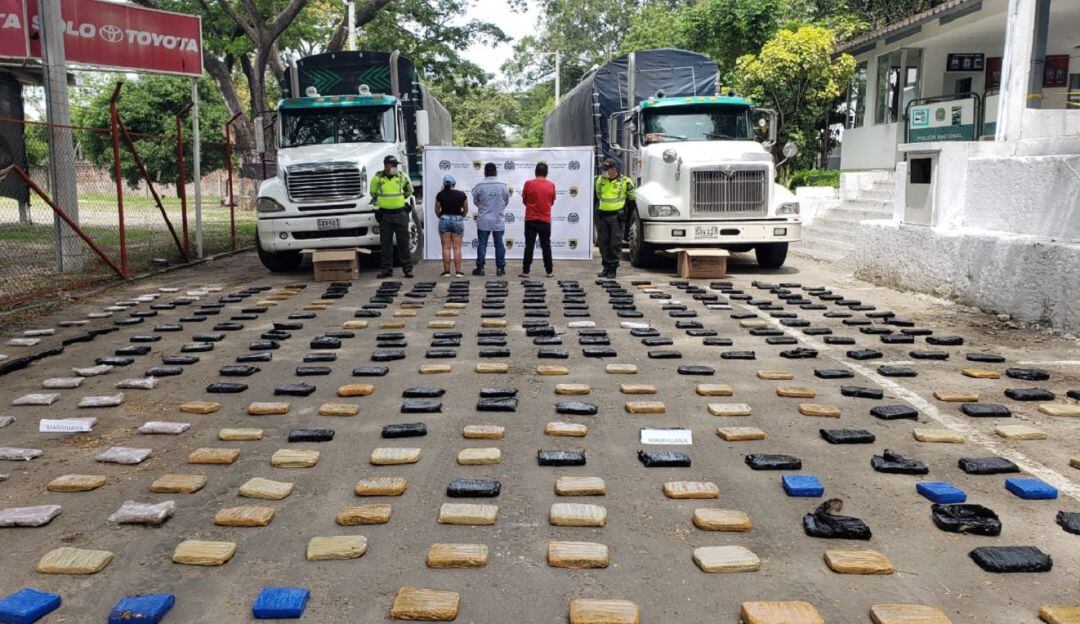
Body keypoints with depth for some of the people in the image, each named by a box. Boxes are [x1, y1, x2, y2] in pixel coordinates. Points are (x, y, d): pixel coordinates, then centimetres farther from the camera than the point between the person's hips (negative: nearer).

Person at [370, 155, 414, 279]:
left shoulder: (401, 177, 4)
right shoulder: (377, 178, 0)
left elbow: (409, 190, 22)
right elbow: (373, 193, 16)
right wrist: (380, 202, 13)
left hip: (400, 214, 0)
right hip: (384, 215, 0)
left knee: (403, 243, 2)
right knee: (386, 243, 4)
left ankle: (407, 268, 7)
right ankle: (387, 269, 12)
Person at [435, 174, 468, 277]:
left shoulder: (440, 195, -4)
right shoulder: (462, 195, -3)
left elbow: (437, 210, 2)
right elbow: (466, 210, 5)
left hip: (444, 219, 0)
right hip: (458, 220, 0)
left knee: (446, 247, 4)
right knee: (457, 247, 3)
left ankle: (446, 271, 3)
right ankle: (458, 271, 2)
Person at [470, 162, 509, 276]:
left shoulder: (479, 186, -9)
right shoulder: (503, 185, -5)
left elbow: (475, 201, 4)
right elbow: (507, 201, 6)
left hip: (483, 221, -1)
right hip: (499, 220, 1)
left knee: (482, 244, 6)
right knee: (499, 244, 8)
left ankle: (480, 268, 8)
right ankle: (500, 268, 10)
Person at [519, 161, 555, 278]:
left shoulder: (529, 184, -6)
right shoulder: (551, 185, -1)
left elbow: (524, 200, 3)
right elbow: (552, 202, 9)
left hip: (530, 220, -1)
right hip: (545, 220, 1)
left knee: (529, 246, 3)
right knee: (546, 246, 9)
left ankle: (525, 271, 3)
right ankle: (550, 271, 12)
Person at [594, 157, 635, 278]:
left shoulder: (624, 181, -5)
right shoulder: (600, 180, 6)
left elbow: (631, 197, 9)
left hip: (616, 216, -4)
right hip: (602, 215, 4)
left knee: (615, 244, -1)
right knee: (603, 243, 7)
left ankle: (613, 268, 5)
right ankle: (606, 267, 16)